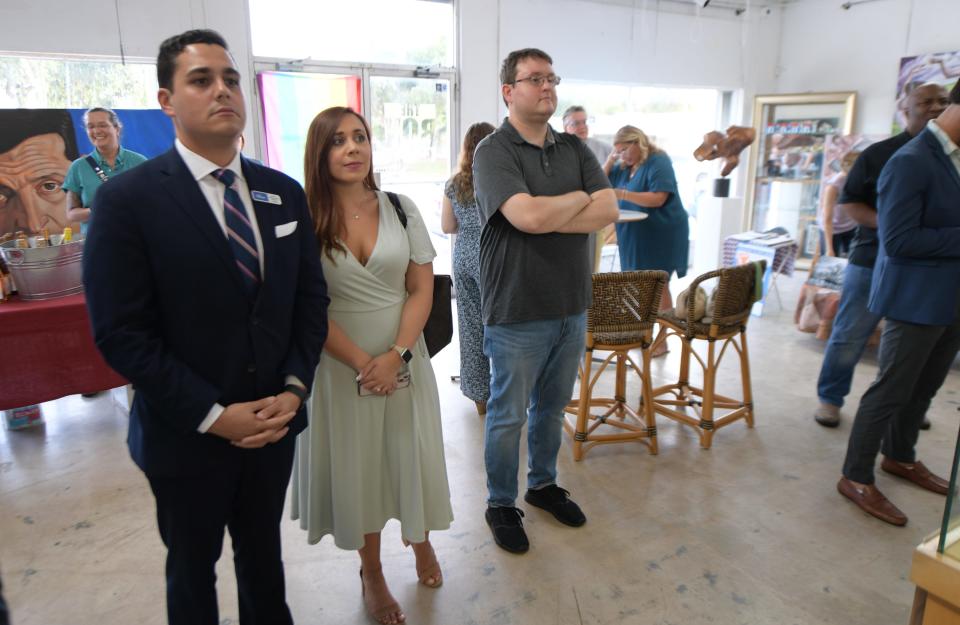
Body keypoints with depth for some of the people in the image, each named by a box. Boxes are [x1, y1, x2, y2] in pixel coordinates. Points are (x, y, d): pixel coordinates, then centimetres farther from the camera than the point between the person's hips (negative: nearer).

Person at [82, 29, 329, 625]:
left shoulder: (284, 193, 1)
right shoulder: (127, 200, -13)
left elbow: (311, 298, 3)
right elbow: (121, 333, -16)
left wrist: (294, 388, -9)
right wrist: (213, 415, -18)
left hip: (275, 421, 4)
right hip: (187, 436, -3)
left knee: (263, 551, 24)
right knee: (193, 567, 20)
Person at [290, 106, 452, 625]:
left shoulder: (400, 209, -1)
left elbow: (422, 290, -2)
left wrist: (395, 355, -14)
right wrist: (361, 362, -16)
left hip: (403, 358, 2)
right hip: (340, 363, -1)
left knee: (410, 453, 13)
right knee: (355, 463, 11)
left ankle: (420, 539, 43)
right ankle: (371, 572, 33)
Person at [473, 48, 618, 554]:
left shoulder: (574, 148, 8)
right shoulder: (494, 151, -10)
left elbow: (608, 210, -4)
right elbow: (528, 215, -26)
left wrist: (546, 217, -15)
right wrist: (579, 197, -8)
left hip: (571, 308, 6)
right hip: (518, 313, -6)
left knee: (552, 407, 21)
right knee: (508, 416, 9)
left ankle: (543, 484, 42)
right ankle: (501, 504, 29)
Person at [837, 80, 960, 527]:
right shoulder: (911, 162, -18)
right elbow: (896, 240, -23)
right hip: (916, 301, -8)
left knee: (923, 388, 20)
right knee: (891, 391, 1)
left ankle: (899, 456, 39)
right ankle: (857, 478, 14)